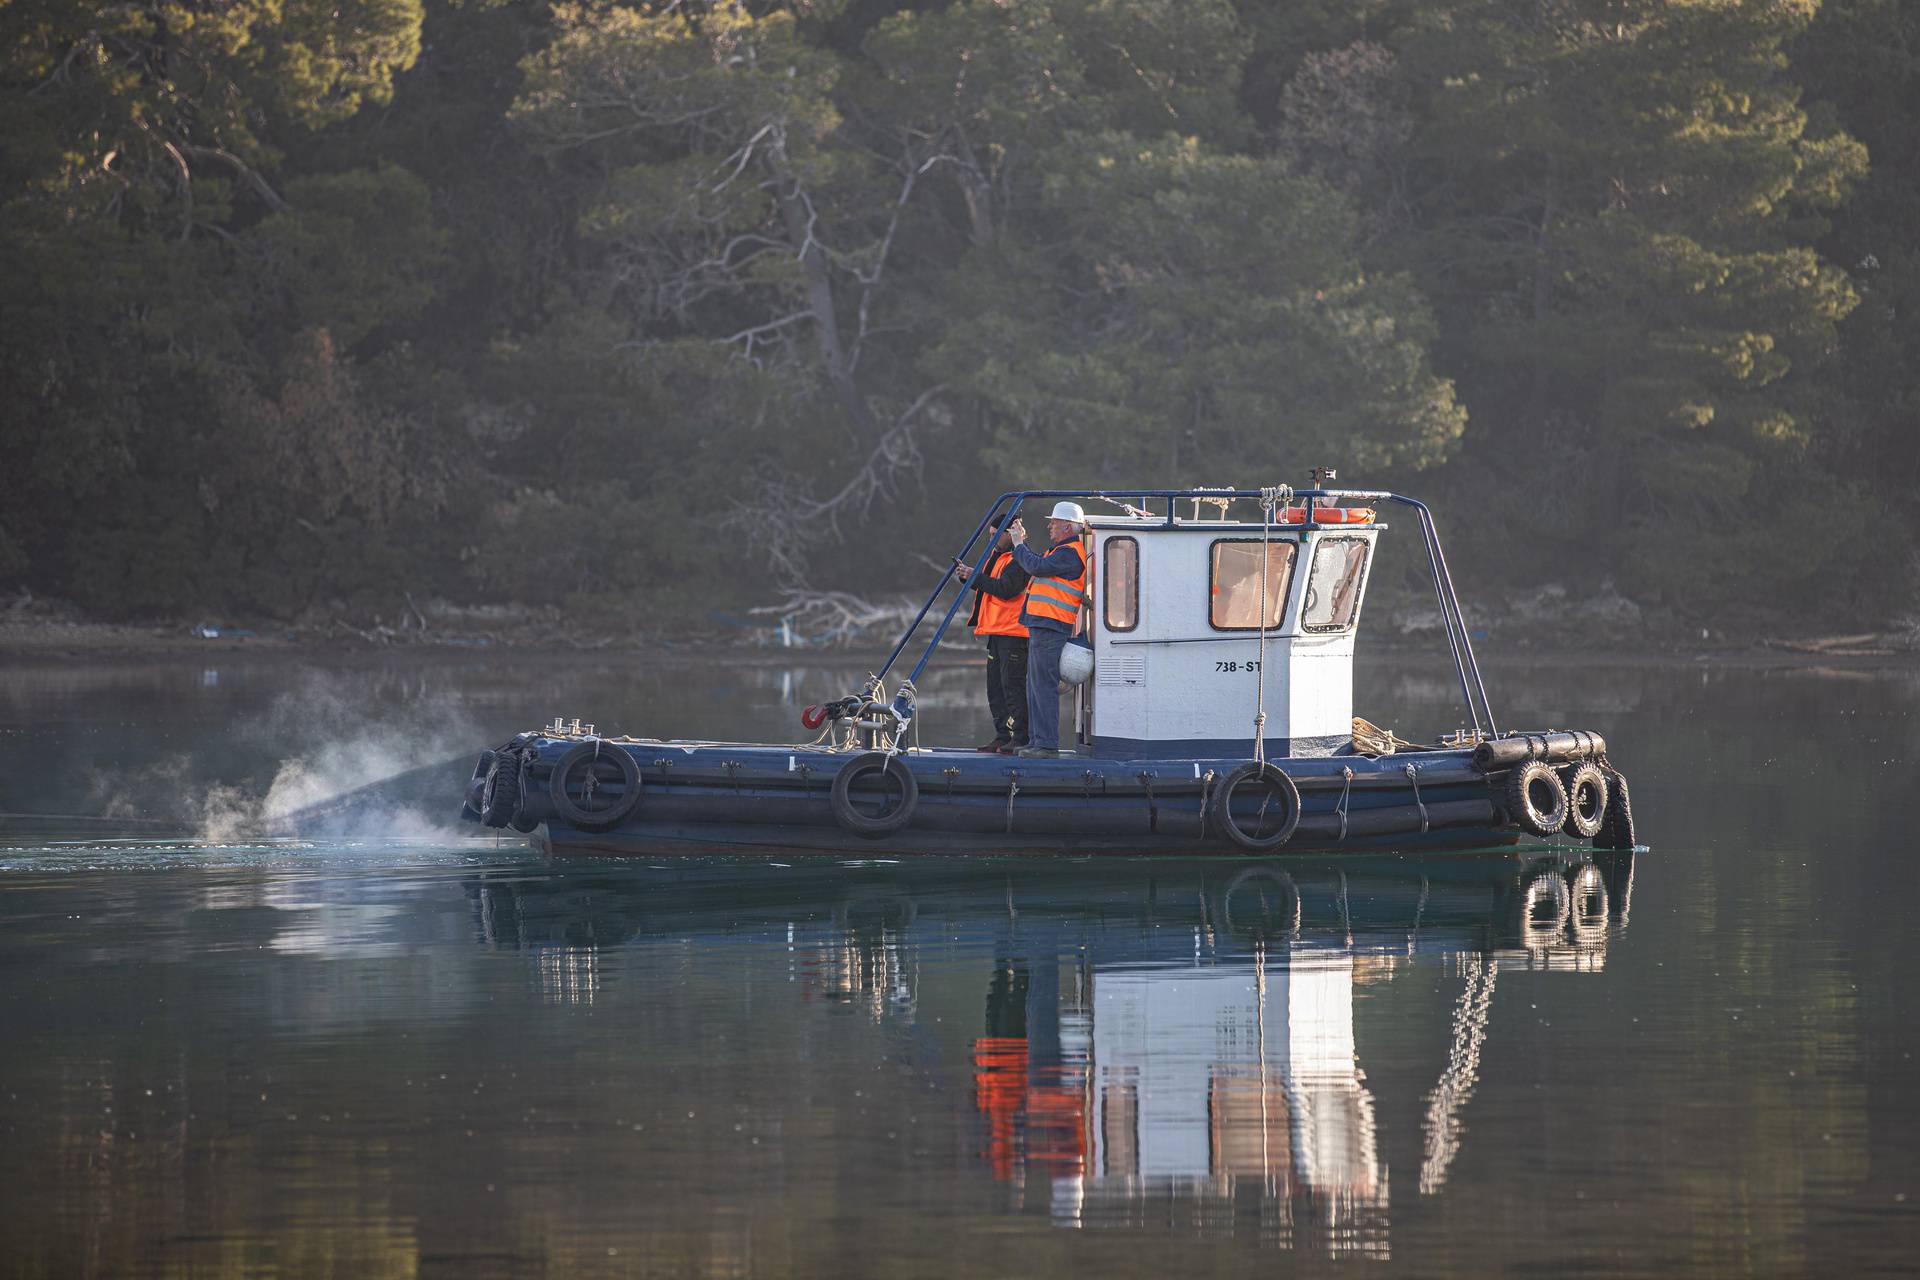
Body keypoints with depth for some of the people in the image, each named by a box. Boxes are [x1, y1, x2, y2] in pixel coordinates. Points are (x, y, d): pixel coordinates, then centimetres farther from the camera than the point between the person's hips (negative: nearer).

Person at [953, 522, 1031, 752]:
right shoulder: (999, 557, 20)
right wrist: (967, 576, 5)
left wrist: (976, 577, -18)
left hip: (1013, 632, -10)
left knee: (1013, 685, -11)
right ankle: (1003, 737, 16)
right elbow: (988, 587, 22)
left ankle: (1020, 739, -10)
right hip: (997, 632, 10)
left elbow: (1006, 589, -23)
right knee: (995, 686, 11)